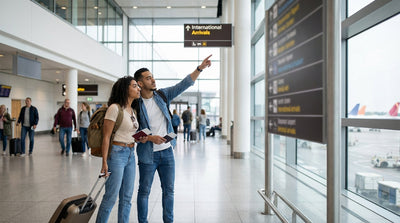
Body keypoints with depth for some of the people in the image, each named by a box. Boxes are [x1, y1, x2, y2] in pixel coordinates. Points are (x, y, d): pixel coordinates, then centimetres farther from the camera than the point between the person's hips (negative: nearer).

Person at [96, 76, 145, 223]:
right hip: (117, 154, -8)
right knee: (111, 196, 0)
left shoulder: (132, 110, 11)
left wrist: (140, 139, 2)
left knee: (127, 197, 13)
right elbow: (106, 136, -14)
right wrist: (104, 162, -16)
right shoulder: (115, 108, -13)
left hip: (131, 155, 8)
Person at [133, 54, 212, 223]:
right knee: (144, 191, 9)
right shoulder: (135, 104, -8)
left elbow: (183, 85, -3)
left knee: (168, 190, 12)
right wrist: (150, 138, -20)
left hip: (167, 152, 4)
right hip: (148, 154, -4)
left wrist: (200, 68, -11)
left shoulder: (162, 95, 3)